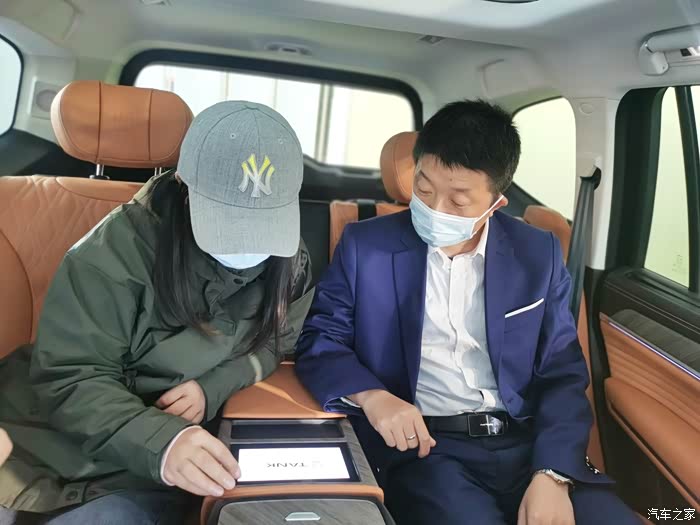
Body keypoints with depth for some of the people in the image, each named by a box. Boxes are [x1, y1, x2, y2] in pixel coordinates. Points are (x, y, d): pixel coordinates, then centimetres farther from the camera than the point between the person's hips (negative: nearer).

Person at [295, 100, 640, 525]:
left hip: (530, 442, 3)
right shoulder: (366, 245, 0)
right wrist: (371, 395, -17)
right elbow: (319, 339, 3)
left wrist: (552, 473, -11)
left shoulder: (538, 254, 5)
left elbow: (563, 373, 4)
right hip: (425, 447, -2)